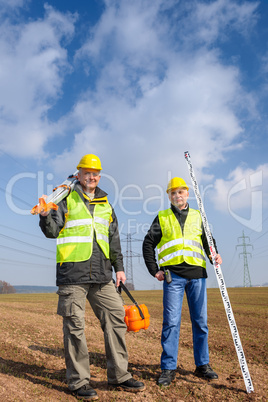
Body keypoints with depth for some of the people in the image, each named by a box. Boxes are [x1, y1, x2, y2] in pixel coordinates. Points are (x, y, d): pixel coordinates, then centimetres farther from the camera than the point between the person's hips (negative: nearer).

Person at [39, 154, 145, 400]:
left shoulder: (105, 204, 18)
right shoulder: (67, 200, 3)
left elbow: (114, 239, 20)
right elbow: (53, 232, -4)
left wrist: (119, 267, 15)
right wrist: (45, 216, -24)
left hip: (102, 275, 5)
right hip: (72, 273, -5)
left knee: (116, 318, 5)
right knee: (75, 326, -1)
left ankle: (119, 376, 18)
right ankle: (79, 381, 13)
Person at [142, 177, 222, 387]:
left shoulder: (197, 216, 15)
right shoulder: (162, 218, 10)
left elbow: (208, 240, 18)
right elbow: (148, 244, 10)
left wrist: (214, 256, -3)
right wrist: (154, 270, 2)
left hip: (197, 274, 2)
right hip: (173, 276, -2)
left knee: (200, 321, 8)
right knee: (171, 322, -4)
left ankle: (203, 365, 21)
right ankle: (169, 368, 6)